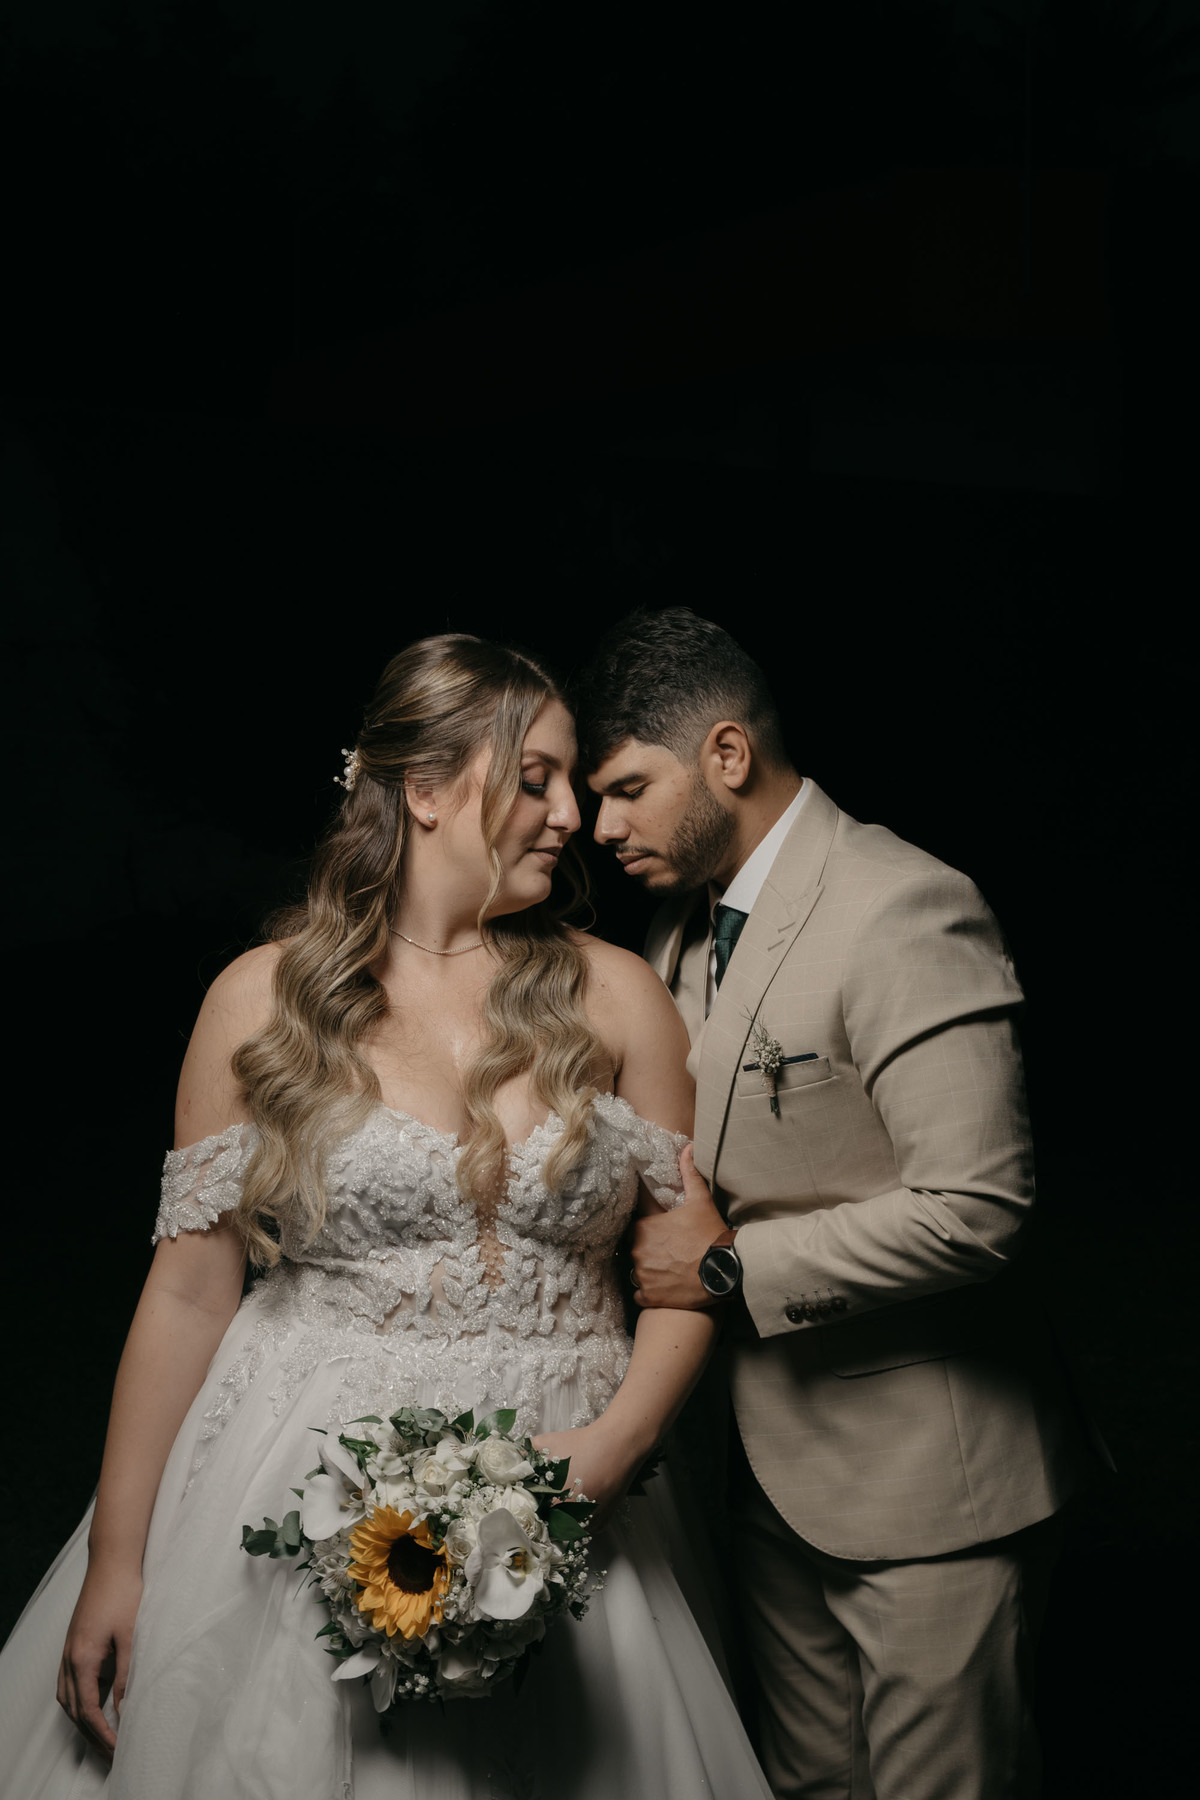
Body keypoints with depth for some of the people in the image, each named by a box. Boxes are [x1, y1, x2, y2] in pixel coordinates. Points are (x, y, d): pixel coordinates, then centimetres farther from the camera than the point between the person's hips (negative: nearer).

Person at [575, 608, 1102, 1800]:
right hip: (774, 1465, 8)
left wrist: (730, 1270, -19)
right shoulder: (683, 923, 8)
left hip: (922, 1476, -8)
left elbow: (975, 1209, -27)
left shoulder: (904, 914, -21)